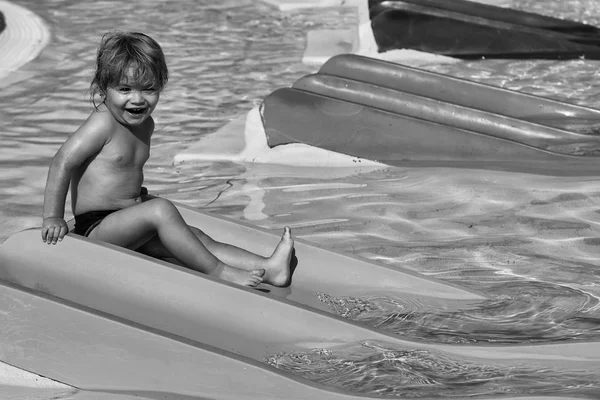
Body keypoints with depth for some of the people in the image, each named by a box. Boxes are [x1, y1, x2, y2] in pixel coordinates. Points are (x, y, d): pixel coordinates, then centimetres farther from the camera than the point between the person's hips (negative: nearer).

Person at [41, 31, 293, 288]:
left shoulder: (145, 124, 11)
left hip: (129, 228, 9)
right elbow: (62, 163, -18)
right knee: (161, 210, -30)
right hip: (96, 228, -8)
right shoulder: (103, 124, -16)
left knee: (199, 239, -5)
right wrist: (53, 218, -17)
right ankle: (218, 272, -27)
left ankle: (268, 269, -14)